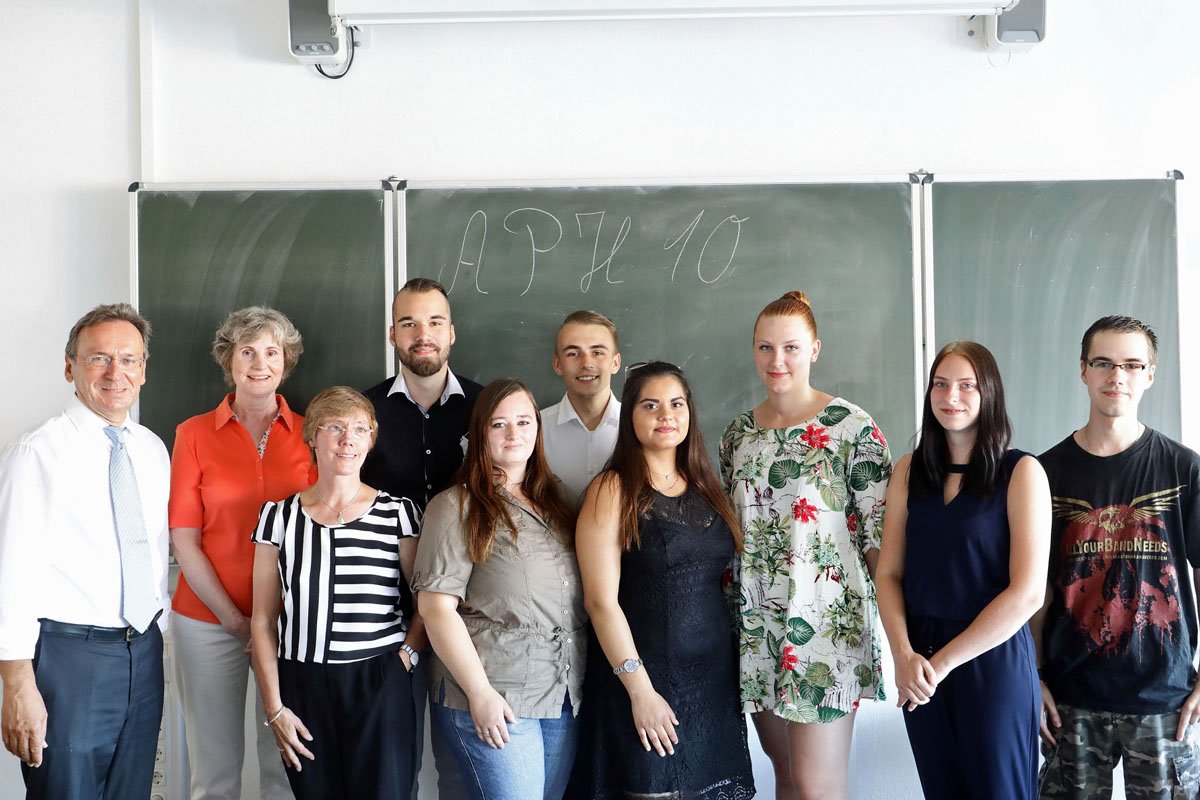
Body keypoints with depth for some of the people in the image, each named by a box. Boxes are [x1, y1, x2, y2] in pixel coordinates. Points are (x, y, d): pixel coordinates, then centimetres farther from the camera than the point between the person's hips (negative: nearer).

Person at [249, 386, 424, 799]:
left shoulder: (398, 513, 0)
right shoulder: (279, 516, 5)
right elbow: (263, 620, 6)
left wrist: (407, 655, -10)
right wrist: (274, 708, 2)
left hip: (379, 690, -1)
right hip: (302, 689, 2)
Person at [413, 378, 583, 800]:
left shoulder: (555, 501, 14)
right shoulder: (456, 506, -4)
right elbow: (436, 606, -11)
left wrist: (579, 684, 10)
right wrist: (480, 692, -15)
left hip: (565, 698, 6)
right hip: (494, 700, -6)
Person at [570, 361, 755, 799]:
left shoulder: (705, 487, 10)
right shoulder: (613, 489, -7)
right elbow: (601, 599, -13)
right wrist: (640, 689, -16)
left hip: (716, 680, 5)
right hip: (646, 681, -5)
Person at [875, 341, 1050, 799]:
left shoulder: (1021, 472, -8)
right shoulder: (909, 471, 4)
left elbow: (1027, 593, -14)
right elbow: (888, 573, 3)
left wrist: (944, 661, -13)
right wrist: (904, 655, -12)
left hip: (993, 659, -3)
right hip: (918, 665, 4)